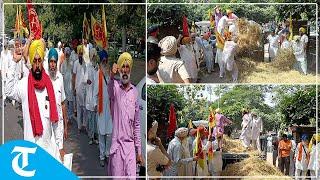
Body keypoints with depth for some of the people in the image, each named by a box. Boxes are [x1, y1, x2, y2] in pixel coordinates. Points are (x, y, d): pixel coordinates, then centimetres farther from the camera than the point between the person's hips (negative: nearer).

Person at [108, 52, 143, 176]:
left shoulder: (135, 91, 10)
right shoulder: (115, 87, -1)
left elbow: (137, 124, 13)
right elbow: (110, 88, -30)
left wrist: (139, 151, 11)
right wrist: (112, 76, -53)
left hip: (130, 145, 3)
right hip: (117, 145, -3)